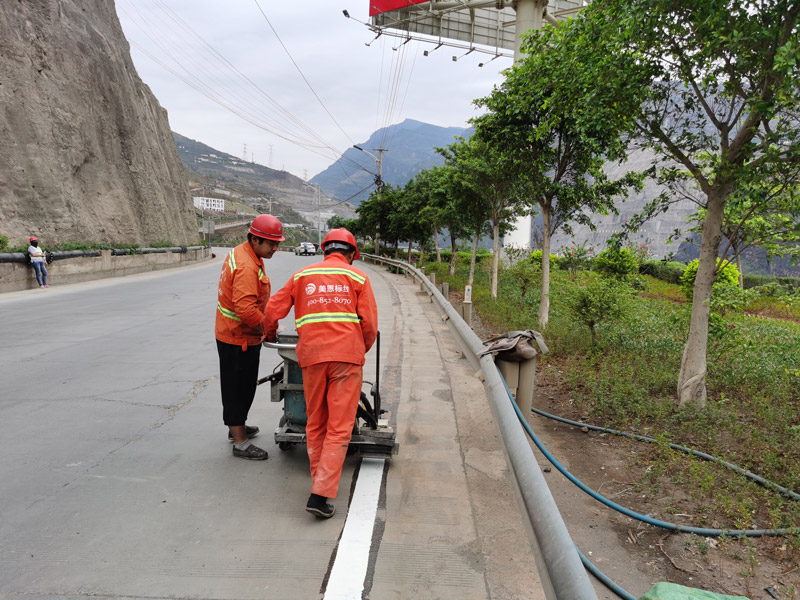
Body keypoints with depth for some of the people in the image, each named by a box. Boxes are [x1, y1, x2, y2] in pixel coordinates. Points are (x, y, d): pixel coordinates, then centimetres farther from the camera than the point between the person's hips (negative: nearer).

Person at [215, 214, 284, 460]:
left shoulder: (240, 252, 7)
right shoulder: (246, 267, -27)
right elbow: (246, 309, -33)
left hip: (232, 334, 10)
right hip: (239, 338, -10)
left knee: (244, 385, 23)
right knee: (238, 388, 1)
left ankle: (237, 427, 41)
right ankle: (240, 443, 13)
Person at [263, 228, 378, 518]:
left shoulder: (301, 276, 14)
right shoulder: (357, 278, 8)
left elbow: (272, 311, 12)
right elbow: (369, 324, 1)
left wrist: (270, 335, 32)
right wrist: (362, 351, 20)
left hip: (311, 356, 3)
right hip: (347, 356, -2)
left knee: (315, 423, 18)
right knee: (339, 427, -1)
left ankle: (319, 478, 28)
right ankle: (320, 494, -6)